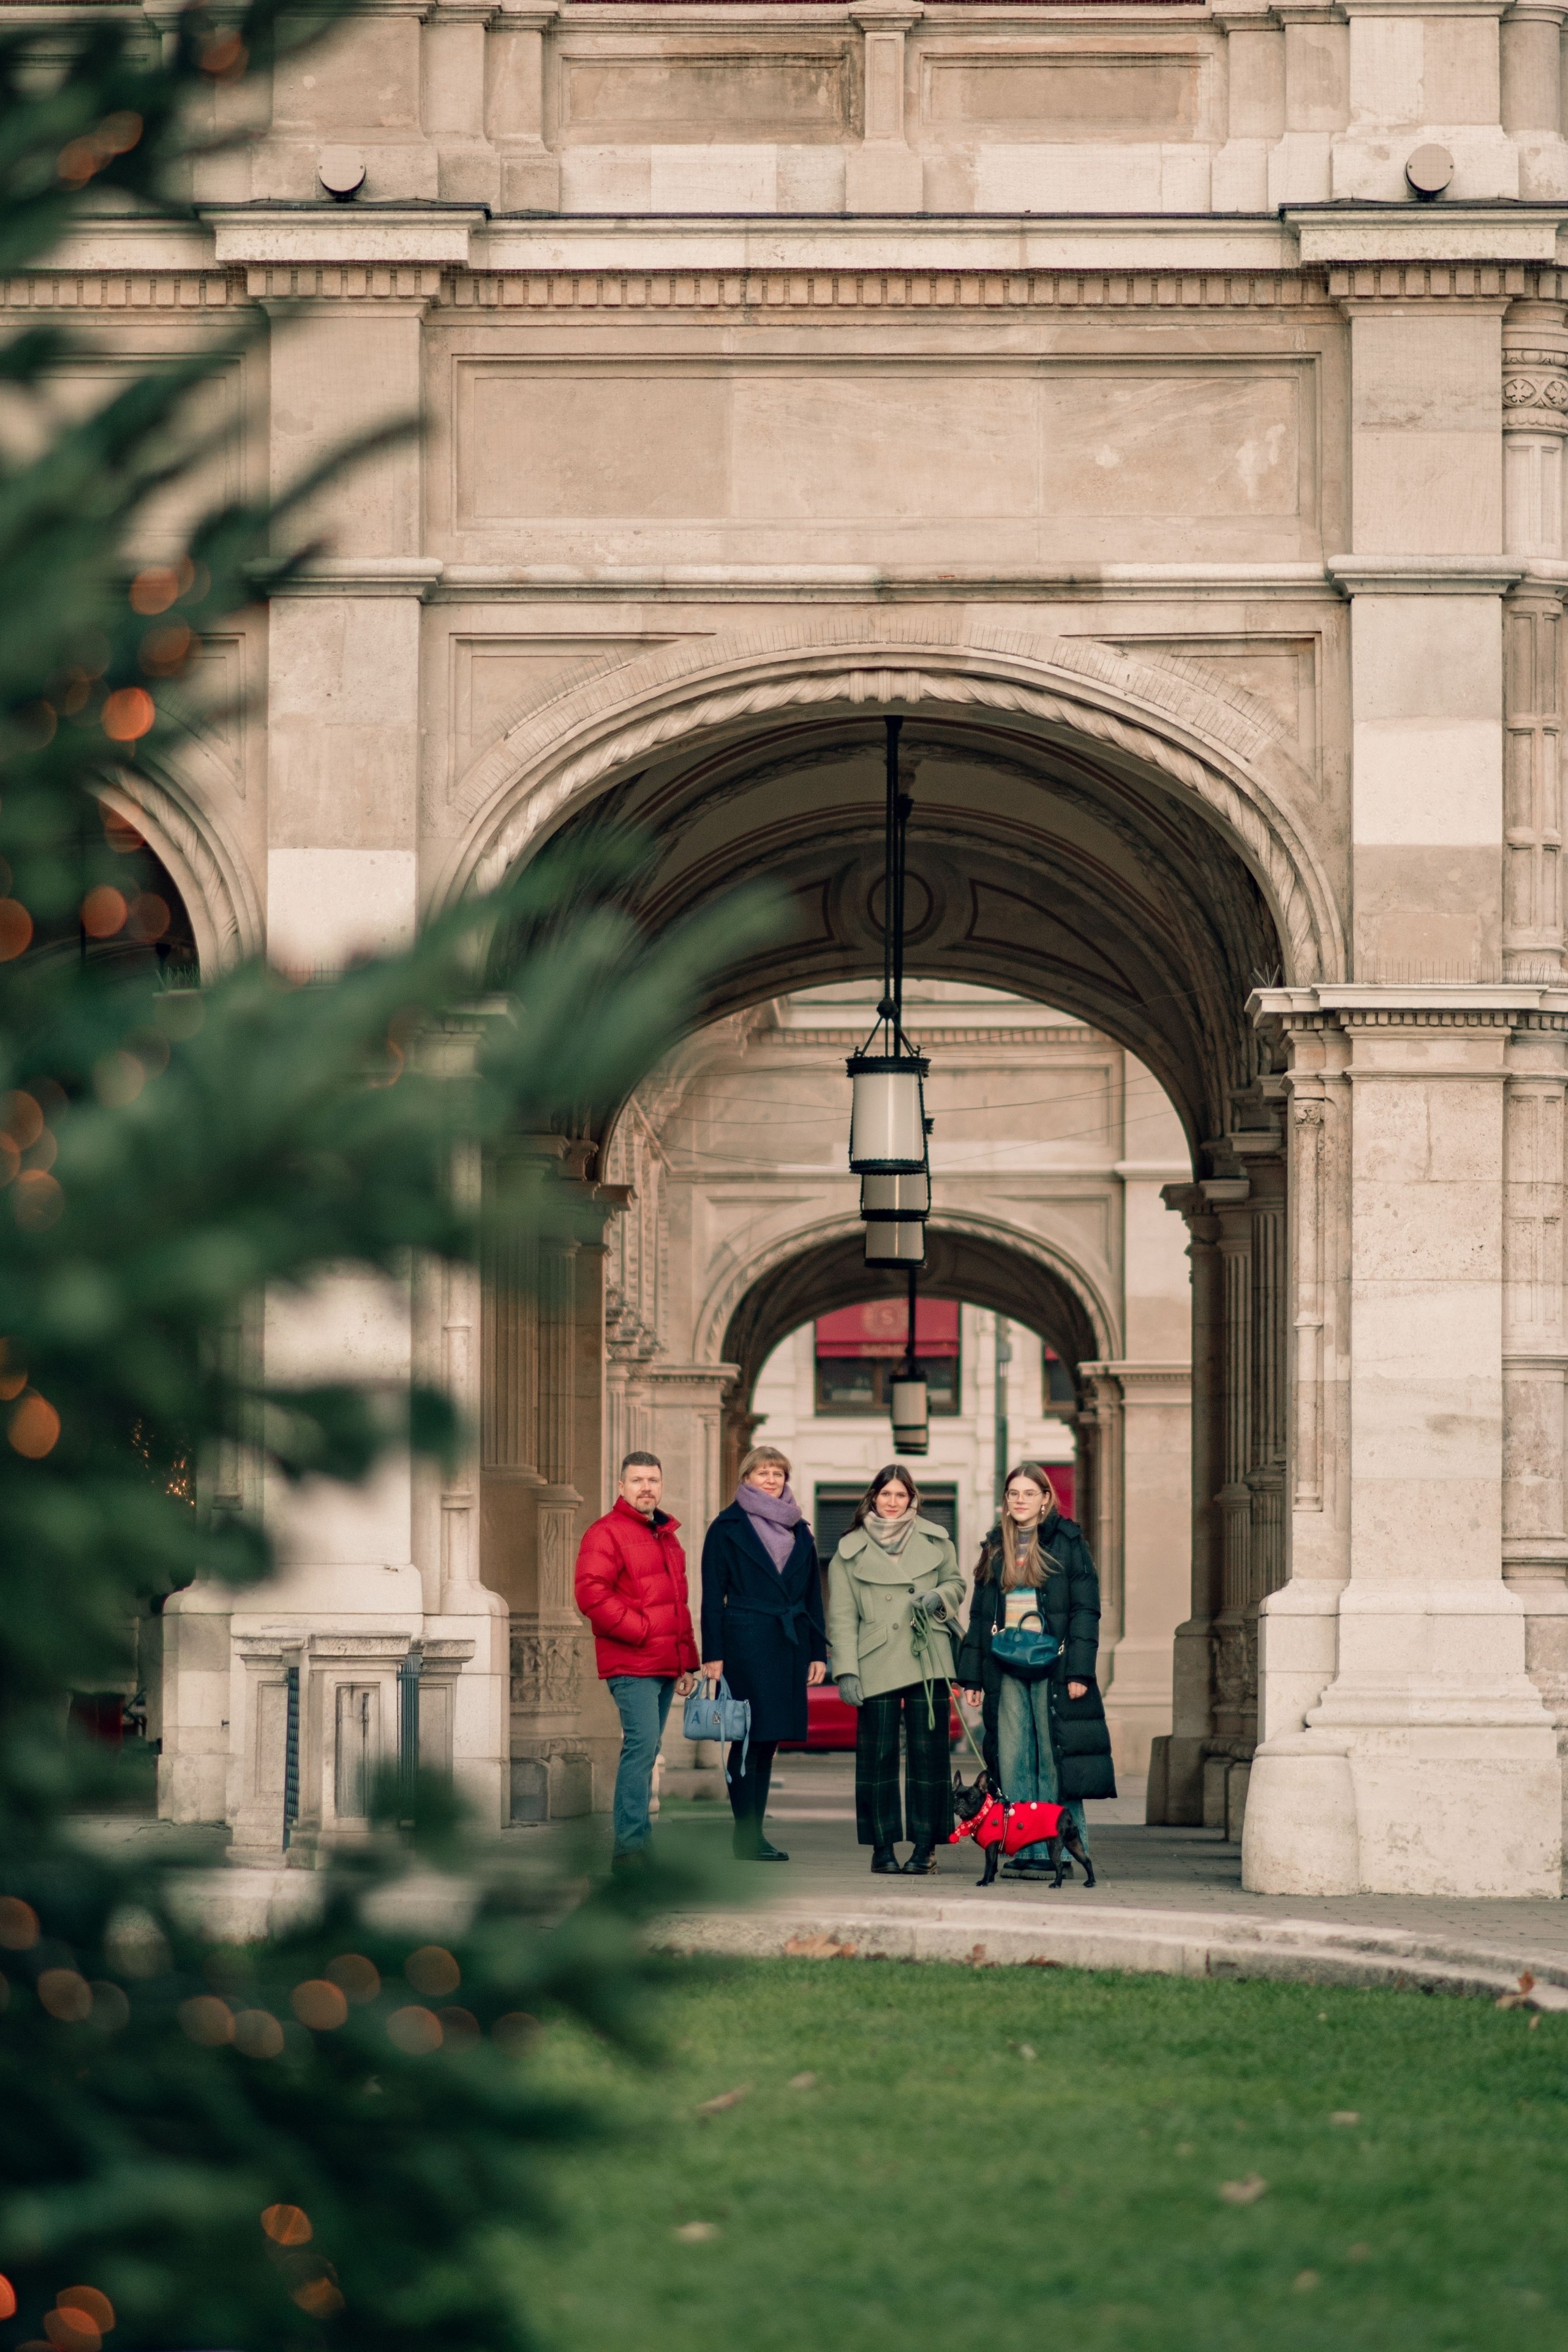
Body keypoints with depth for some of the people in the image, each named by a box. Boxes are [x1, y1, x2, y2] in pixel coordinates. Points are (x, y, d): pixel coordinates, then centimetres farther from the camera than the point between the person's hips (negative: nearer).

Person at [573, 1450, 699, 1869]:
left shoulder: (667, 1537, 21)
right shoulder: (606, 1533, -7)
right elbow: (592, 1595, -18)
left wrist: (687, 1661, 22)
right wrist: (641, 1631, -16)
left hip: (665, 1667, 8)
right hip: (631, 1665, -8)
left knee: (646, 1751, 11)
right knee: (642, 1744, -16)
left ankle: (637, 1839, 15)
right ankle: (630, 1846, -18)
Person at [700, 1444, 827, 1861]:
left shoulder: (799, 1531, 16)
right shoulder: (728, 1527, 2)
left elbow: (812, 1595, 18)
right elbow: (713, 1594, -2)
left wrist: (818, 1651, 11)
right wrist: (713, 1654, -9)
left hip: (788, 1646, 5)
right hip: (745, 1646, -5)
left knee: (768, 1739, 7)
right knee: (750, 1738, -7)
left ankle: (753, 1832, 11)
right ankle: (746, 1837, -5)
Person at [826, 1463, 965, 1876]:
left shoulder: (935, 1540, 10)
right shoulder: (850, 1551, 5)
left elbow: (956, 1583, 22)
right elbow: (841, 1617, 3)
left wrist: (940, 1597, -2)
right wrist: (846, 1671, -5)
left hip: (928, 1663, 1)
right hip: (877, 1667, -1)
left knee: (928, 1753, -1)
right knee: (878, 1756, -1)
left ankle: (925, 1847, 3)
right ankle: (882, 1846, 5)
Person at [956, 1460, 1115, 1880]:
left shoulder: (1067, 1542, 0)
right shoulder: (995, 1547, 14)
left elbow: (1085, 1609, -3)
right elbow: (980, 1615, 16)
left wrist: (1079, 1671, -12)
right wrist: (971, 1676, 11)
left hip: (1053, 1667, -5)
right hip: (1007, 1669, 5)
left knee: (1056, 1762, -5)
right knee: (1013, 1764, 2)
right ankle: (1024, 1851, 6)